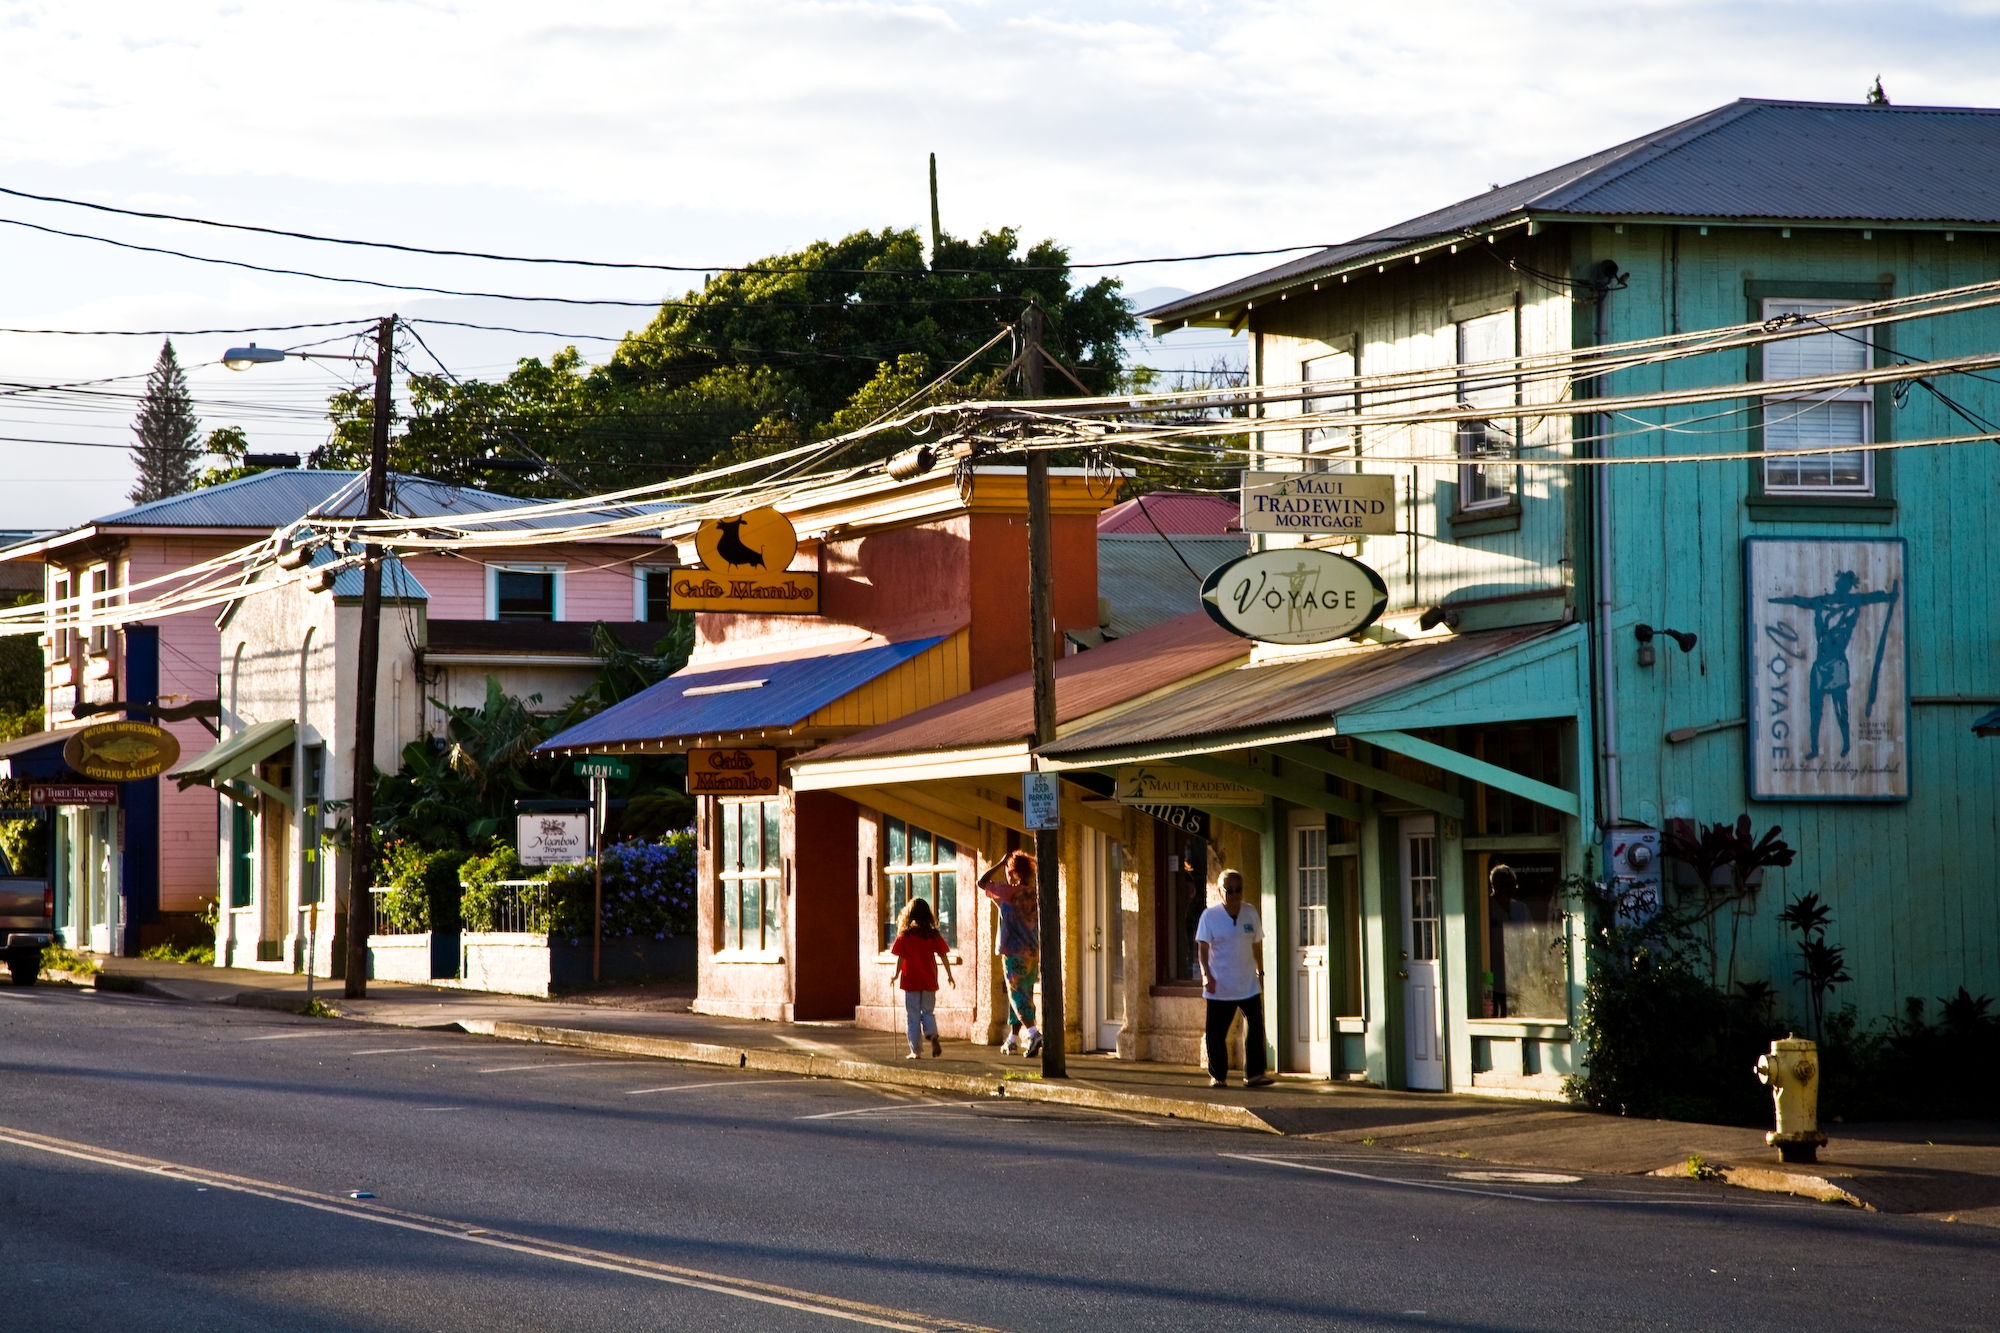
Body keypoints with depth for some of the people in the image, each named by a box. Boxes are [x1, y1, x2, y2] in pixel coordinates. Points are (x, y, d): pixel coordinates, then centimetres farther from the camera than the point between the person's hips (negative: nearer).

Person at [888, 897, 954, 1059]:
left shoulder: (905, 935, -7)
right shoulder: (933, 935, -1)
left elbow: (901, 957, -9)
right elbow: (943, 956, -2)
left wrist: (896, 975, 3)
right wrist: (949, 975, 6)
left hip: (910, 980, -2)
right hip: (929, 980, 2)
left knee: (912, 1016, 7)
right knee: (928, 1012, 13)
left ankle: (916, 1050, 6)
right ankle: (933, 1035, -16)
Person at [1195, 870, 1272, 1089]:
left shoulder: (1250, 913, 5)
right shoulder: (1210, 916, -6)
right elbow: (1203, 947, -11)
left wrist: (1260, 972, 16)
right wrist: (1206, 975, -23)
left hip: (1249, 986, 3)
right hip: (1219, 987, -3)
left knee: (1255, 1029, -7)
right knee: (1217, 1033, 2)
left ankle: (1254, 1074, -3)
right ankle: (1217, 1076, 15)